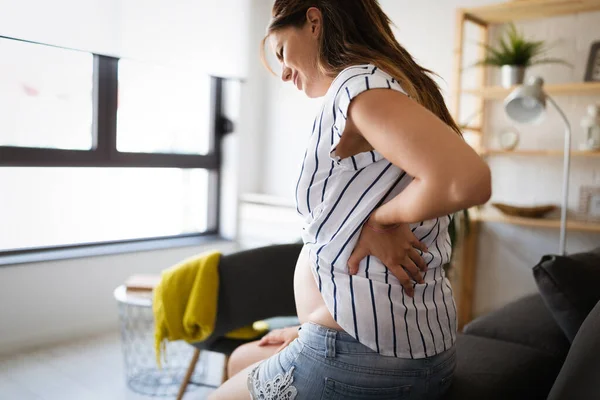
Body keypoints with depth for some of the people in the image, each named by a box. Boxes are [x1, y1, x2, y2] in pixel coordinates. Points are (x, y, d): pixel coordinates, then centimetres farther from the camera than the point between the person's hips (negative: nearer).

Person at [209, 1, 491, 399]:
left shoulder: (359, 82, -16)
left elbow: (469, 179, -34)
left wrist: (381, 218, -16)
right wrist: (311, 331, 15)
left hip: (359, 360, -9)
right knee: (241, 361, 29)